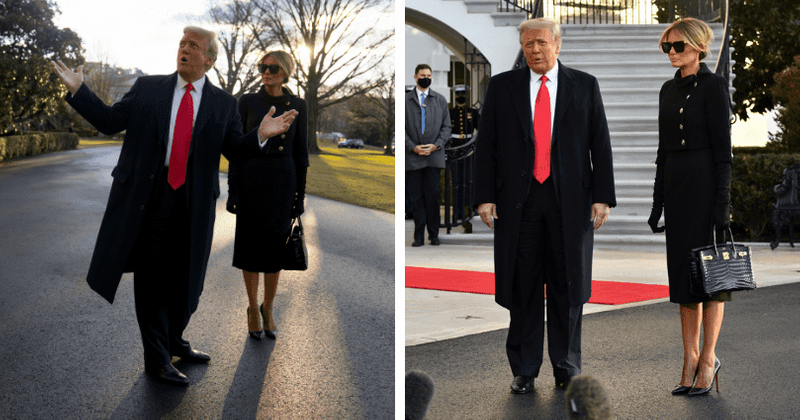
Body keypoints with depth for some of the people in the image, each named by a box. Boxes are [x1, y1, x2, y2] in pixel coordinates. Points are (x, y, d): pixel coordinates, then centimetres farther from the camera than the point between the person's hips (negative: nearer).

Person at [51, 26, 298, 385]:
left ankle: (174, 340, 33)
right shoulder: (147, 88, 6)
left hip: (192, 203, 2)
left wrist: (261, 135, -15)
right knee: (151, 277, 3)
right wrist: (78, 91, -4)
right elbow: (110, 120, 5)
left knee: (185, 277, 11)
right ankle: (156, 359, 13)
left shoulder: (223, 103, 7)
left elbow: (236, 150, 4)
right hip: (147, 197, -1)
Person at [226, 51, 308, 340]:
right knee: (250, 244, 5)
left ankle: (268, 309, 25)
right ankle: (253, 308, 22)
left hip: (283, 182, 1)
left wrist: (300, 194, 1)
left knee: (275, 246, 8)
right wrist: (232, 190, -5)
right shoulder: (247, 102, -2)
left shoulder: (297, 105, 1)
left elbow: (301, 151, 3)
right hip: (251, 179, -1)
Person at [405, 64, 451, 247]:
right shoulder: (405, 100, 8)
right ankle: (419, 237, 5)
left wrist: (436, 145, -6)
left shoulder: (440, 100, 13)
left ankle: (434, 235, 7)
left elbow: (446, 127, 10)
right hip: (412, 157, 0)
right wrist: (413, 147, -8)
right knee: (416, 198, 0)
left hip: (434, 155, 0)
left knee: (432, 196, -3)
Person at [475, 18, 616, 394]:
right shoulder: (502, 86, 8)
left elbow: (600, 144, 5)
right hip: (518, 198, 0)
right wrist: (485, 196, -3)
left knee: (567, 286, 6)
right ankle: (524, 370, 14)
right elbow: (486, 145, 5)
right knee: (522, 288, 4)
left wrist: (602, 195, -3)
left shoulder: (585, 86, 7)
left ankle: (567, 370, 18)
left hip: (569, 199, 0)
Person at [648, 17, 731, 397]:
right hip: (674, 183, 7)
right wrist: (658, 201, 14)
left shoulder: (713, 87, -8)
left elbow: (723, 148, -11)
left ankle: (708, 358, 6)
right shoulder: (668, 90, 14)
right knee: (681, 271, 8)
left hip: (705, 182, -7)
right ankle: (690, 358, 15)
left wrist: (722, 202, -16)